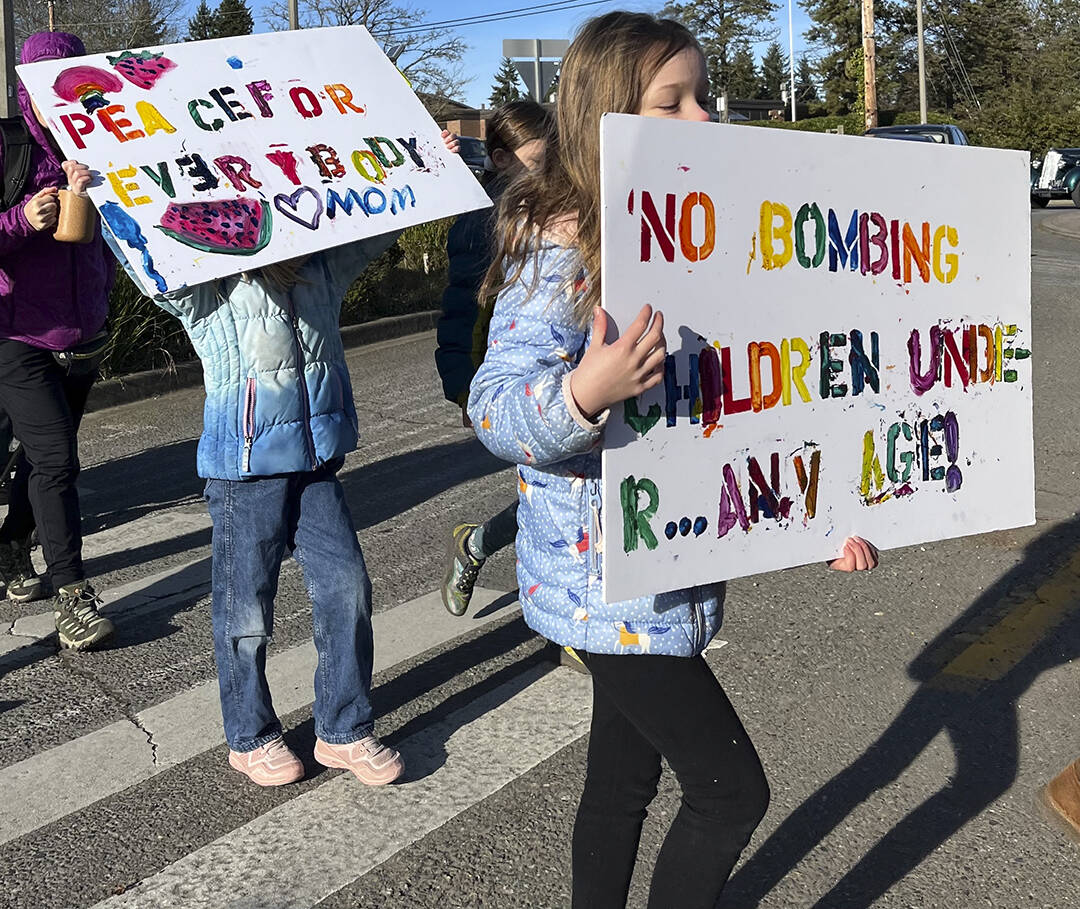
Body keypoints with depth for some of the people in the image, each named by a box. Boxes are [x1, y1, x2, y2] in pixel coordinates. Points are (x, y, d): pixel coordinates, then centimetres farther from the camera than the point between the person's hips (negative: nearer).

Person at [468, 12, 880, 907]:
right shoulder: (561, 243, -17)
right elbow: (495, 408, -24)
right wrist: (584, 393, -45)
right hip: (605, 582, -8)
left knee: (623, 783, 19)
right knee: (733, 791, 1)